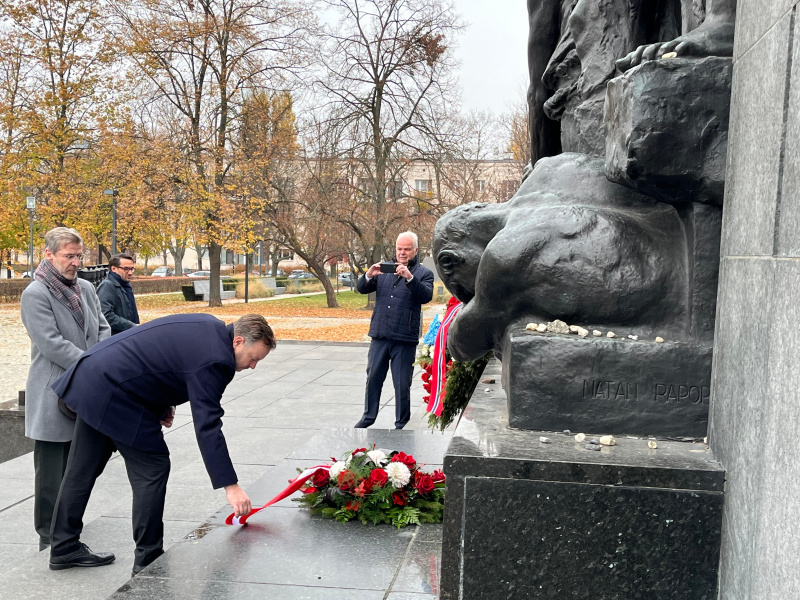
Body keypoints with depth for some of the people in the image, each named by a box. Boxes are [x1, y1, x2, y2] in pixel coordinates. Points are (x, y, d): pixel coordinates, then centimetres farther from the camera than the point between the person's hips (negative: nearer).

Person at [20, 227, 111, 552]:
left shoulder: (86, 289, 10)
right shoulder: (35, 294, -11)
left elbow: (103, 328, 15)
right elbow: (52, 344, -18)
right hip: (52, 398, -6)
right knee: (51, 470, 1)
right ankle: (49, 535, 11)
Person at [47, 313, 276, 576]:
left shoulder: (210, 327, 6)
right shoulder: (214, 361, -22)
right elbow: (207, 426, -25)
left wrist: (163, 402, 10)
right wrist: (231, 486, -24)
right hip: (116, 396, -10)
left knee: (83, 467, 16)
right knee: (152, 468, -3)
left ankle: (64, 548, 29)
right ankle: (147, 562, 6)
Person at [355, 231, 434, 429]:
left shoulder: (424, 273, 2)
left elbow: (426, 296, -15)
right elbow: (362, 288, 7)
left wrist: (409, 277, -29)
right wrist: (369, 275, -14)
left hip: (404, 338, -4)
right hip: (380, 335, 4)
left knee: (402, 383, 4)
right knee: (373, 377, 12)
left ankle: (402, 423, 16)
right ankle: (369, 416, 26)